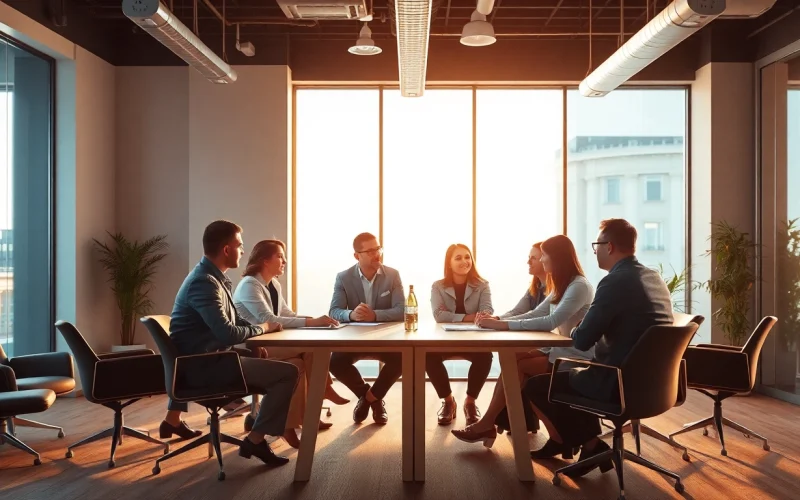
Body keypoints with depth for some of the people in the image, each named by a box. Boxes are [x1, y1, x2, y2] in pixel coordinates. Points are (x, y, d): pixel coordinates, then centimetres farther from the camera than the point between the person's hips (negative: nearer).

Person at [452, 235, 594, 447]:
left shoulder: (579, 286, -17)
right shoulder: (561, 286, 14)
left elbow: (551, 322, -28)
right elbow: (535, 314, 11)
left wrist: (504, 325, -30)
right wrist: (498, 321, -3)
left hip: (575, 358, -8)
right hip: (560, 350, 8)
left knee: (515, 365, -19)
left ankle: (487, 424, -8)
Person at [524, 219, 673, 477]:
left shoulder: (615, 282, -20)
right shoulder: (655, 278, 7)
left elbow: (581, 341, -17)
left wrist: (576, 329, 5)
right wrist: (587, 327, 15)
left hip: (619, 384, -9)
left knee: (535, 386, 5)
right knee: (578, 374, 32)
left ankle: (587, 446, 14)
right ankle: (589, 444, 33)